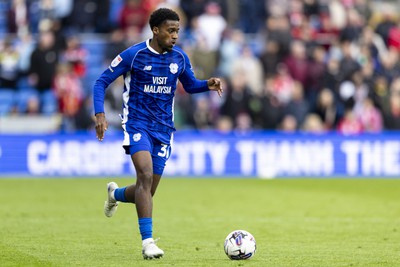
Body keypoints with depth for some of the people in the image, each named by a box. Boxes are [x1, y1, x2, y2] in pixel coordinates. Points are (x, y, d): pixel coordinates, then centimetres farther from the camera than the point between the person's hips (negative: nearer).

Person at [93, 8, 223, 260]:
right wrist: (100, 114, -16)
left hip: (163, 129, 5)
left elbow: (190, 85, 19)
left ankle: (116, 194, 42)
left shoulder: (179, 57, 4)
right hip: (137, 124, -5)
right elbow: (102, 82, -3)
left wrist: (207, 85, -3)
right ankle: (147, 241, -26)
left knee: (147, 192, 6)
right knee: (146, 174, -26)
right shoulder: (133, 55, -9)